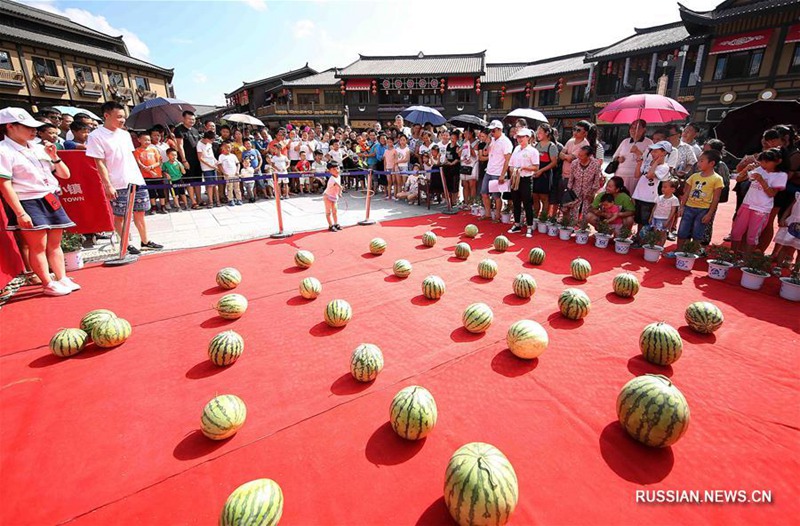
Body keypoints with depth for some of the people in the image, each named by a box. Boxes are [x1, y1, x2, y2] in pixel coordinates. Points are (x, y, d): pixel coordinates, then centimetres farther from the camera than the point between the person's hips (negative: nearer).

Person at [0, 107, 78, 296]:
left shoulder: (39, 148, 14)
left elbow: (65, 175, 18)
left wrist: (54, 157, 1)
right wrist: (20, 213, -18)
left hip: (51, 200, 6)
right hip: (28, 203, -6)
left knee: (55, 243, 10)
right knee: (38, 245, -2)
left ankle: (62, 279, 17)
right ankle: (48, 284, 6)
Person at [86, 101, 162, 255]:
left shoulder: (125, 134, 12)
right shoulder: (96, 136, -7)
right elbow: (100, 163, -10)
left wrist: (138, 177, 14)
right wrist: (108, 185, -15)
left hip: (136, 181, 6)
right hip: (118, 185, -5)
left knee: (140, 212, 10)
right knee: (119, 216, 4)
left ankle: (145, 241, 19)